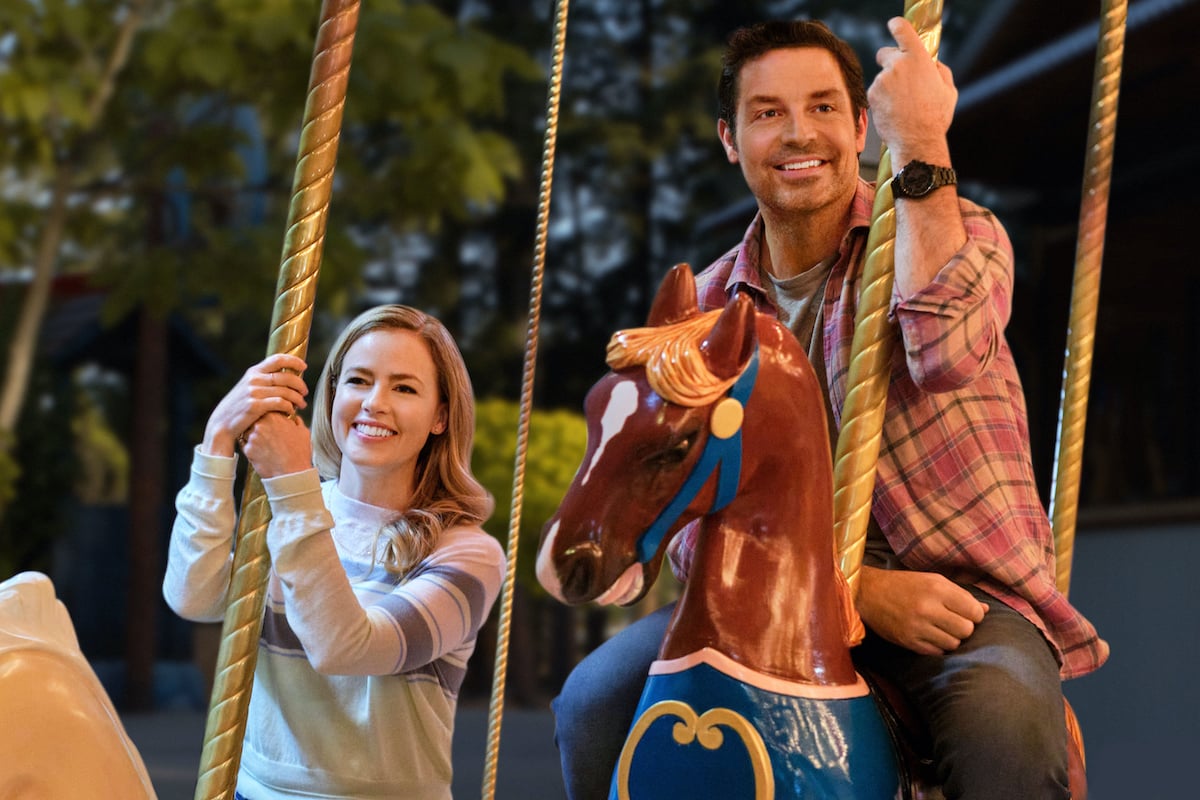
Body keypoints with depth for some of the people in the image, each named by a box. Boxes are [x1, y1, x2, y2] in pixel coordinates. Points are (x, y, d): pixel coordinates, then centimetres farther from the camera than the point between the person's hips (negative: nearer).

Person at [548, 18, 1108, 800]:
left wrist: (919, 141, -27)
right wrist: (862, 590, -15)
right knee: (596, 702, -16)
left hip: (963, 584, -3)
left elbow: (946, 350, -27)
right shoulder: (708, 308, 8)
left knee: (1003, 721, -36)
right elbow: (696, 525, 1)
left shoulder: (954, 231, 0)